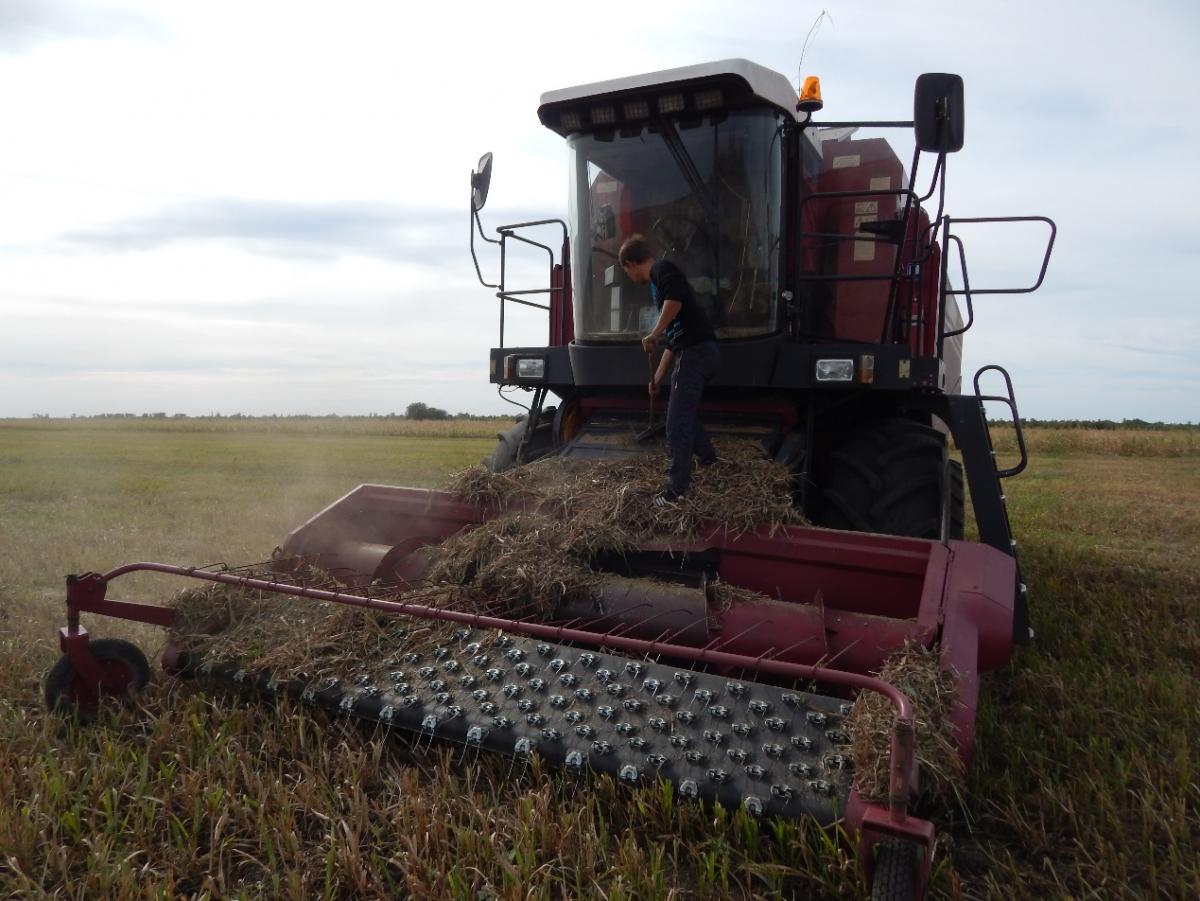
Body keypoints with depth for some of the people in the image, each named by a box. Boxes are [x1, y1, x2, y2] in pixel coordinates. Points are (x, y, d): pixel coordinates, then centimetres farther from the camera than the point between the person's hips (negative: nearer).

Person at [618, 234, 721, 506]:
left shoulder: (662, 269, -4)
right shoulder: (658, 285, 25)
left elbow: (675, 299, -26)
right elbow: (672, 340, 28)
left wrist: (653, 335, -16)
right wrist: (657, 378, 32)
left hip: (696, 352, -10)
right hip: (696, 352, 10)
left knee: (677, 423, -5)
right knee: (685, 412, 28)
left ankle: (677, 488, 2)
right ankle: (708, 460, 44)